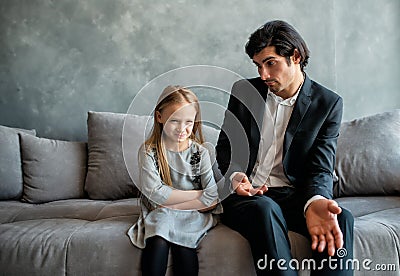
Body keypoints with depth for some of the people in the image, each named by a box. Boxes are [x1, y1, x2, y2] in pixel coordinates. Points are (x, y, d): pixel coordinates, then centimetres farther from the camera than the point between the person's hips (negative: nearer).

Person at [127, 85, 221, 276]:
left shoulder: (200, 153, 0)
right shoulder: (148, 151, -3)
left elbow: (212, 200, -8)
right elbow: (155, 192, -15)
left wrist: (171, 203, -13)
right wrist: (199, 194, -11)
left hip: (193, 214, 1)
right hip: (159, 213, 0)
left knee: (181, 243, -28)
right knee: (158, 242, -29)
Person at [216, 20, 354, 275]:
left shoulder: (328, 103, 0)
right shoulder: (244, 91, 5)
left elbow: (321, 167, -6)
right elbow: (224, 147, 9)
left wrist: (315, 202, -29)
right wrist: (235, 176, -15)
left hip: (292, 195, 0)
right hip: (244, 193, 0)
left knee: (341, 219, -29)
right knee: (265, 210, -35)